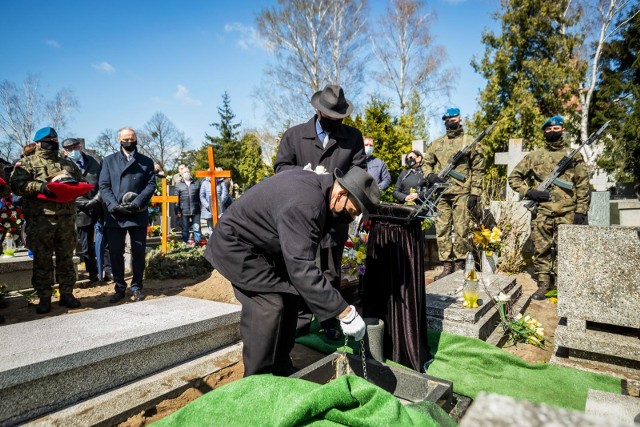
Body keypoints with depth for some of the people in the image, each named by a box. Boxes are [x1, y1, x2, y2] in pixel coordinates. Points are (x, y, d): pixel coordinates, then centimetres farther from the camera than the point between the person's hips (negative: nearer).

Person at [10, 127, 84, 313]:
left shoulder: (68, 164, 20)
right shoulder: (27, 163, 9)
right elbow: (17, 184, -4)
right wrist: (41, 187, -18)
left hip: (66, 218, 3)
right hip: (40, 219, -3)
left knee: (66, 258, 7)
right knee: (42, 260, 1)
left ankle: (67, 293, 15)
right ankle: (44, 297, 10)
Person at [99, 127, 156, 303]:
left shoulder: (147, 162, 11)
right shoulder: (109, 160, 13)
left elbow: (151, 185, 1)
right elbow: (104, 186, 3)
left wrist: (136, 203, -14)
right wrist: (114, 205, -12)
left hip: (138, 215, -1)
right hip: (114, 215, 1)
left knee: (138, 252, 4)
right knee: (115, 253, 4)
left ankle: (136, 288, 16)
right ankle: (119, 288, 17)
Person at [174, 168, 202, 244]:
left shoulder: (197, 183, 10)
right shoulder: (178, 185, 9)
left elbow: (201, 196, 9)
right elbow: (176, 199, 6)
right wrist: (177, 211, -1)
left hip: (196, 211, 0)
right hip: (184, 212, 0)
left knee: (197, 228, 0)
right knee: (185, 229, 8)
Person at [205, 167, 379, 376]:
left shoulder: (315, 182, -8)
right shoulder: (303, 206, -36)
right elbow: (302, 269, -39)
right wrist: (345, 312, -36)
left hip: (263, 244, 10)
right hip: (236, 245, -9)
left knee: (289, 297, 7)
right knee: (268, 306, -17)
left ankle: (281, 372, 20)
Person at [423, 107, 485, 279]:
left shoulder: (470, 141, 3)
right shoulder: (437, 143, 14)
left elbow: (478, 169, 0)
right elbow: (426, 163, 20)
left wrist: (475, 193, -7)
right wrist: (430, 175, -3)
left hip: (461, 193, -4)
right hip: (441, 194, 4)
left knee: (461, 230, -1)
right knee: (442, 230, 4)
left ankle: (459, 265, 11)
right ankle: (446, 265, 13)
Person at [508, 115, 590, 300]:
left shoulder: (574, 156, 8)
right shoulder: (534, 156, 8)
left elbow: (583, 186, 5)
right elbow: (514, 177, 11)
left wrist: (581, 211, -3)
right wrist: (528, 192, -4)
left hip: (567, 214, -1)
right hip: (541, 214, 1)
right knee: (541, 250, 5)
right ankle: (544, 284, 16)